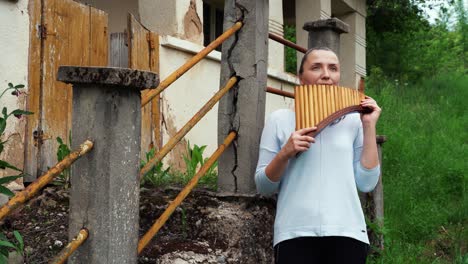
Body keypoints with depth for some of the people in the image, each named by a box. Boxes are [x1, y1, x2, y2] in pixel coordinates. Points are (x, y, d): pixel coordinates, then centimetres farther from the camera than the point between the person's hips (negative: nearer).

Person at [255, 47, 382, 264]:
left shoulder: (353, 120, 9)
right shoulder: (280, 119, 5)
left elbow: (366, 183, 2)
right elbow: (263, 187, 4)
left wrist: (369, 127, 1)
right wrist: (285, 153, -12)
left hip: (347, 232, 1)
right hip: (295, 234, -1)